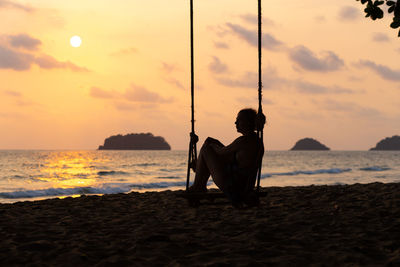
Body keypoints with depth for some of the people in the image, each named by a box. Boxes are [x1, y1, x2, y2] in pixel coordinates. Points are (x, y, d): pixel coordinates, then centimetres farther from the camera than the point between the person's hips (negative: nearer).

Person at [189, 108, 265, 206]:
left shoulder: (243, 141, -21)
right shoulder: (258, 141, 7)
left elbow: (222, 152, -8)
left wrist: (212, 144, 13)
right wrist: (216, 143, 16)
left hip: (232, 189, -10)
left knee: (205, 149, 2)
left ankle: (196, 186, 15)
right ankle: (202, 186, 30)